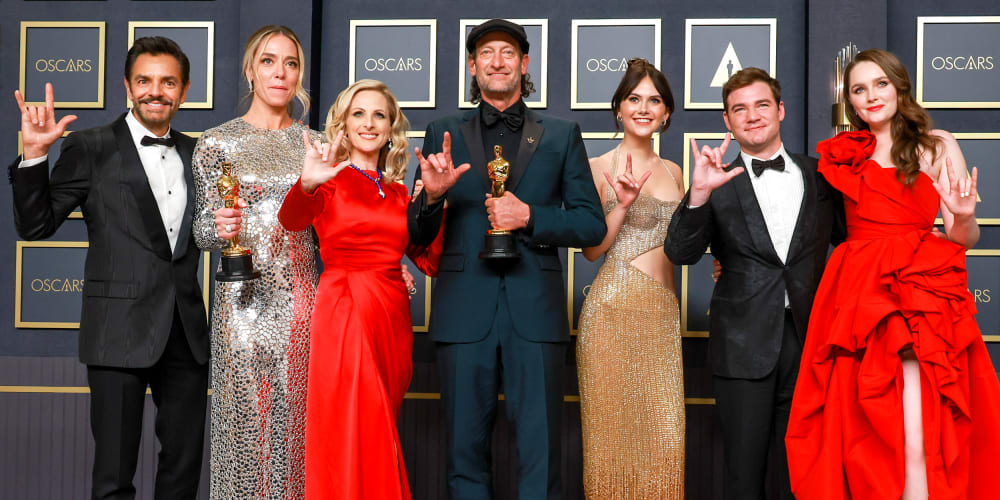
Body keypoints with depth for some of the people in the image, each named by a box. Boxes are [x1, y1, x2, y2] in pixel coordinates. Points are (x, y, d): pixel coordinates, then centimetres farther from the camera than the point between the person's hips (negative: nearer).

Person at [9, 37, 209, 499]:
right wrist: (34, 153, -16)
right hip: (121, 334, -4)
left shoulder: (195, 154, 11)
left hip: (187, 334, 5)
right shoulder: (90, 148, -2)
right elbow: (35, 226, -5)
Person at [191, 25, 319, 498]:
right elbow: (201, 230, 2)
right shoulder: (216, 142, 1)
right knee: (246, 413, 1)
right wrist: (220, 226, -21)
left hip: (300, 295, 2)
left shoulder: (314, 144, 9)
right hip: (244, 297, -2)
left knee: (295, 414, 4)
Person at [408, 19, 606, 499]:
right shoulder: (443, 133, 11)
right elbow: (416, 236, 8)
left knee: (539, 454, 1)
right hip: (464, 311, 1)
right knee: (465, 451, 7)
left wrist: (529, 217, -10)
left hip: (535, 312, -1)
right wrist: (431, 194, -13)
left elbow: (592, 225, 5)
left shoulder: (562, 135, 10)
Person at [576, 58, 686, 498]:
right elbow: (592, 249, -4)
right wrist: (622, 205, -17)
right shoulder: (599, 168, -1)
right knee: (614, 424, 2)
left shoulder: (672, 171, 14)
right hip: (613, 307, -4)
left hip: (663, 310, 5)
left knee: (664, 430, 3)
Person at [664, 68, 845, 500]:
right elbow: (680, 253, -10)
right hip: (745, 346, -1)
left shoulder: (820, 176, 9)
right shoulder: (719, 185, 3)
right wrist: (699, 193, -25)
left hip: (808, 339, 1)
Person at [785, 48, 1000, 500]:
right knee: (861, 437, 1)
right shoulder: (846, 155, 15)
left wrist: (964, 216, -18)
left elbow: (963, 240, 5)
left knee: (916, 443, -13)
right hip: (856, 301, 3)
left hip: (920, 300, -3)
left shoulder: (937, 146, 7)